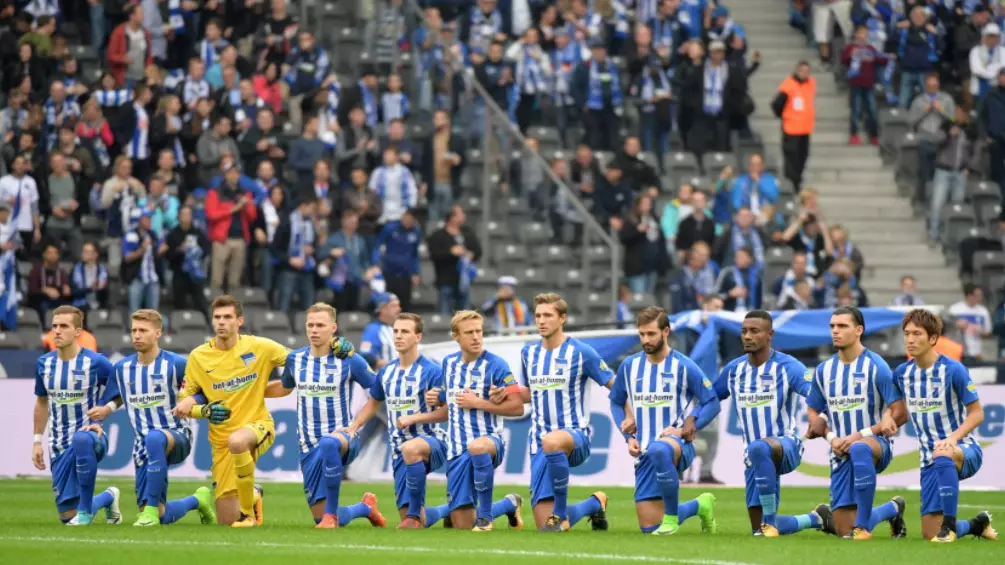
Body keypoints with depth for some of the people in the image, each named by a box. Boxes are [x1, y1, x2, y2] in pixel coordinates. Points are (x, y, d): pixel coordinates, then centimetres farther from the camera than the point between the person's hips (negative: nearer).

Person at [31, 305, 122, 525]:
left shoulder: (96, 363, -11)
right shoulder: (44, 364, 3)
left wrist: (99, 423, -17)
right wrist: (37, 441, 15)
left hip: (91, 435, -5)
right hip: (59, 446, 5)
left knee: (82, 439, -44)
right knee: (67, 515, 1)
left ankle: (86, 510, -29)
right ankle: (108, 498, 35)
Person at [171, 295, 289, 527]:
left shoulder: (259, 347, -5)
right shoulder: (198, 357, -2)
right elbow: (186, 403, 7)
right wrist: (203, 411, -15)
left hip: (257, 424, -2)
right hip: (221, 437, 2)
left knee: (237, 440, -42)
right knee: (226, 520, -2)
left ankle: (248, 511, -21)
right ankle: (252, 495, 37)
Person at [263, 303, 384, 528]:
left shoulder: (349, 360, -8)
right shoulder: (295, 359, 4)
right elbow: (284, 387, 25)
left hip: (342, 436, -5)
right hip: (309, 447, 5)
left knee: (329, 442, -44)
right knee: (320, 517, 1)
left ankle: (331, 514, -33)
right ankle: (366, 507, 33)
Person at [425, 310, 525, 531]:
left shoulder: (495, 364, -7)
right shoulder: (449, 363, 10)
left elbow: (517, 407, -12)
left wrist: (478, 403, -17)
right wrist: (436, 398, 6)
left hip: (489, 440, -5)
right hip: (457, 449, 6)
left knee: (477, 447, -46)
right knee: (462, 525, 1)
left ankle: (485, 515, -28)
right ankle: (508, 505, 34)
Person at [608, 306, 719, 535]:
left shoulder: (683, 366, -5)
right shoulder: (629, 366, 6)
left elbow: (712, 404, -2)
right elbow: (616, 402, 19)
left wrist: (683, 430, -14)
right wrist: (628, 436, 4)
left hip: (678, 445, -5)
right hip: (644, 452, 5)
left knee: (659, 450, -45)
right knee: (649, 528, 1)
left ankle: (672, 516, -26)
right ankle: (700, 506, 30)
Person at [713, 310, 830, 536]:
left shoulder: (787, 367, -10)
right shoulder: (734, 370, 8)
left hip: (786, 445, -6)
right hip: (756, 456, 6)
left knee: (758, 448, -43)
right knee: (759, 530, 3)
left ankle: (770, 521, -33)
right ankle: (817, 519, 29)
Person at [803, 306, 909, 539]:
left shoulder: (875, 367, -9)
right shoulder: (824, 370, 6)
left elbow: (900, 414, -12)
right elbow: (813, 412, 17)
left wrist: (860, 435, -17)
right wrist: (831, 437, -4)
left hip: (877, 443, -5)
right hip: (841, 451, 5)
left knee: (859, 449, -45)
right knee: (844, 533, 1)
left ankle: (863, 525, -35)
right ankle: (893, 509, 33)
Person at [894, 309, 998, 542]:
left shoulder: (953, 370, -13)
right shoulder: (901, 374, 3)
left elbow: (977, 413, -10)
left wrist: (953, 438, -26)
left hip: (964, 451, -6)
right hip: (929, 458, 6)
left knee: (943, 457, -45)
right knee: (930, 533, -1)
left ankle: (949, 525, -33)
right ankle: (976, 524, 30)